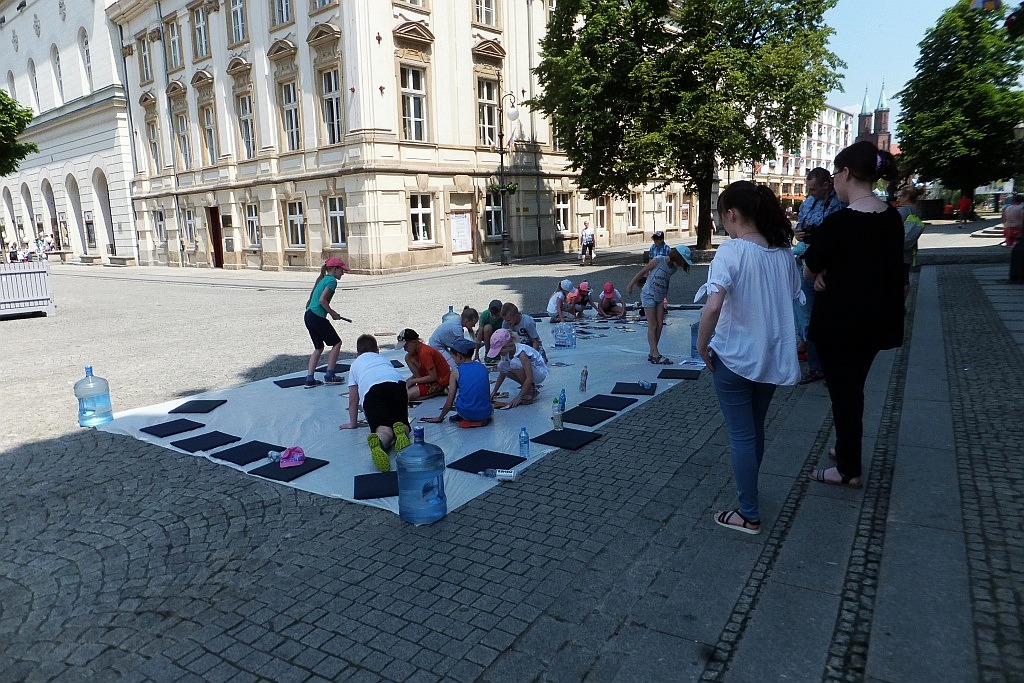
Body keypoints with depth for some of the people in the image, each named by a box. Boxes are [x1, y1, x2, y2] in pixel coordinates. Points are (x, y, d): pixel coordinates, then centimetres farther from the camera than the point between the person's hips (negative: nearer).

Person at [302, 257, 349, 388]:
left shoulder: (322, 279, 19)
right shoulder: (332, 280, -8)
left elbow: (311, 299, 19)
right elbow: (322, 300, -19)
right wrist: (333, 313, -10)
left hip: (308, 316, 9)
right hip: (317, 317, -9)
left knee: (319, 347, 18)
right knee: (336, 343, 5)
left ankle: (310, 379, 14)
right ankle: (329, 375, 6)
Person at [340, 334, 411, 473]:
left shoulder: (355, 364, 37)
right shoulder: (384, 359, 43)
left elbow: (353, 399, 34)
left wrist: (353, 423, 46)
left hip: (371, 389, -2)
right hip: (397, 383, 2)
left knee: (384, 428, -13)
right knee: (402, 424, 12)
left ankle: (378, 443, -50)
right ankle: (400, 431, -26)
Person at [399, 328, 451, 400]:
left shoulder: (425, 353, -25)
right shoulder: (417, 350, 4)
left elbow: (433, 377, -24)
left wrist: (412, 381, -18)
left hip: (440, 381, -10)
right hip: (432, 376, 10)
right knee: (408, 357, 0)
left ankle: (438, 392, -10)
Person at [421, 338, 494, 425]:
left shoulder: (456, 372, -4)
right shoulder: (482, 367, 6)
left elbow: (449, 403, -1)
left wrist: (440, 418, 15)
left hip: (467, 414, -3)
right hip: (486, 414, 3)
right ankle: (482, 419, 13)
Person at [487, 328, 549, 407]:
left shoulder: (521, 353, -31)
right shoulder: (506, 352, -8)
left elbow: (529, 378, -33)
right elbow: (502, 374, 6)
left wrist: (519, 397, -31)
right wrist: (494, 391, 4)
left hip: (540, 373, -8)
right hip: (526, 371, 8)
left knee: (515, 362, -33)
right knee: (501, 366, -11)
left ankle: (530, 390, -14)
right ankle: (529, 387, 1)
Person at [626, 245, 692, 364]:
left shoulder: (674, 268, 0)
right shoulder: (658, 261, -17)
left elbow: (665, 283, 11)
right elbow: (642, 272, -8)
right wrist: (630, 285, -1)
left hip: (661, 297, 6)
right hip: (649, 295, -6)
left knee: (660, 325, 3)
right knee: (652, 325, -6)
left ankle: (652, 354, 11)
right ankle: (656, 355, -7)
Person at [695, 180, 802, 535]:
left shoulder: (731, 250, -17)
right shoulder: (783, 251, 3)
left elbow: (713, 305, -28)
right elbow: (793, 301, 11)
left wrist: (702, 345, -15)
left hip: (735, 357, -6)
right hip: (773, 356, 6)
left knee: (740, 435, 7)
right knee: (756, 429, 23)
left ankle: (748, 515, 17)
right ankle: (748, 490, 41)